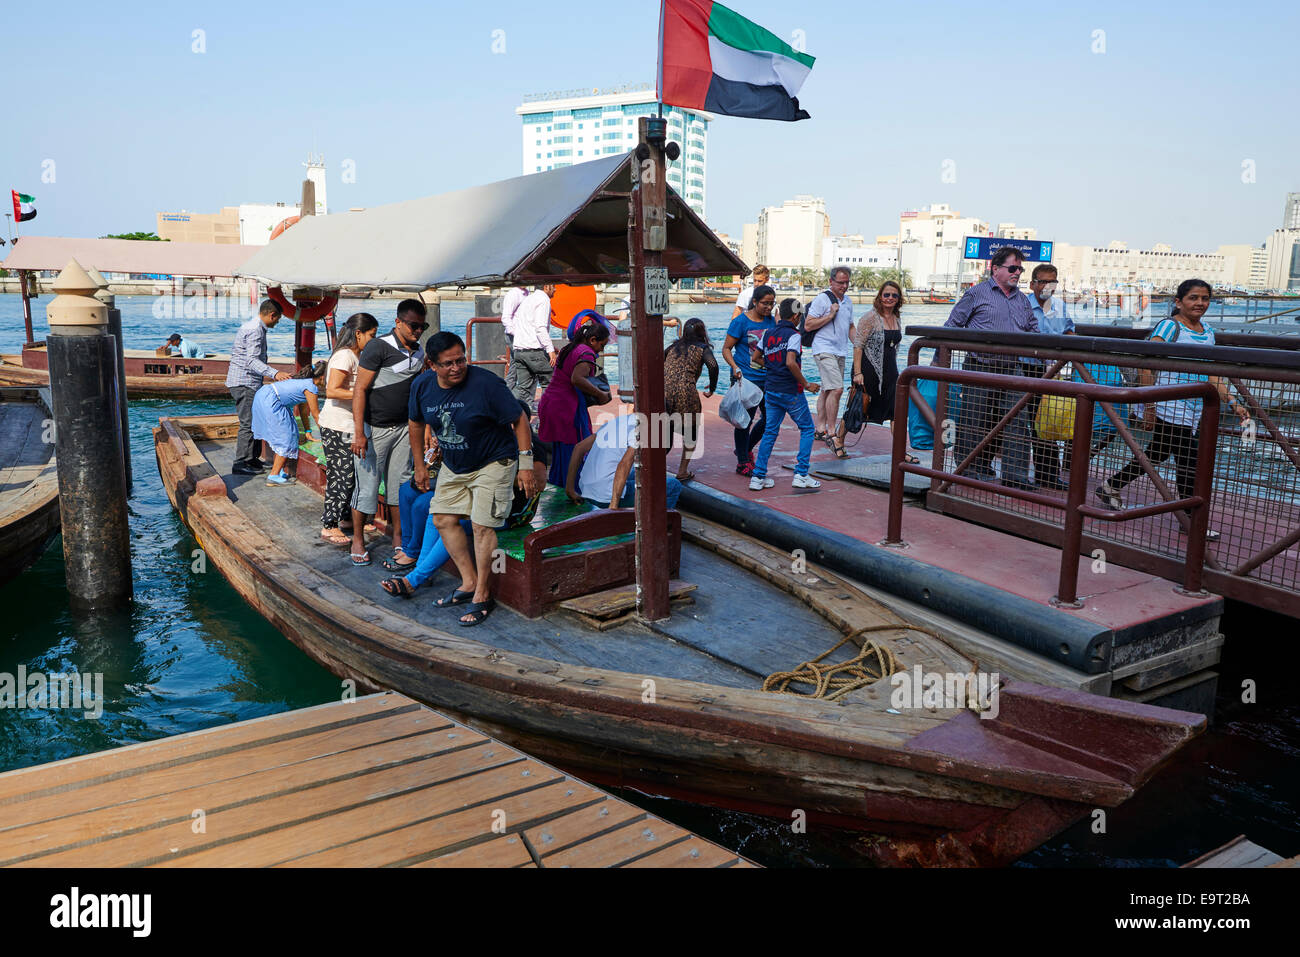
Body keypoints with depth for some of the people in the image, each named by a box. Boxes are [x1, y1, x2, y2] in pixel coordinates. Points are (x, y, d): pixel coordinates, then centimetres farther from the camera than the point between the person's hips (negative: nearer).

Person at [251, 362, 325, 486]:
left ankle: (279, 471, 21)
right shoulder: (311, 387, -11)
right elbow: (316, 415, -4)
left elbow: (302, 409, 23)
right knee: (286, 438, -4)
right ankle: (274, 476, -2)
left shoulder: (305, 381, 18)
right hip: (269, 402, -10)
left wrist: (308, 431, 25)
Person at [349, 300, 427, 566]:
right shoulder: (378, 347, -13)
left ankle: (398, 538, 22)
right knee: (368, 485, 0)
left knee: (399, 484, 11)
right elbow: (359, 390, -15)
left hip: (403, 428, 6)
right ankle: (357, 540, 13)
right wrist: (359, 433, -20)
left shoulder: (418, 352, 8)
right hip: (374, 428, -6)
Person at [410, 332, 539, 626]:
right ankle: (469, 583, 17)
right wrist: (420, 465, 13)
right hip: (453, 466, 7)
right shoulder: (422, 386, -8)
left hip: (493, 463, -6)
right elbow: (415, 423, 11)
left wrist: (525, 464, -20)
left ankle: (482, 596, 1)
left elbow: (519, 420, -17)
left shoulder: (486, 383, -24)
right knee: (443, 519, 4)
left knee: (482, 526, -11)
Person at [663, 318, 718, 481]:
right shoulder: (702, 348, 9)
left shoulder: (673, 347, 22)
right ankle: (682, 472, 15)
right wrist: (712, 388, 3)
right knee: (691, 433, 17)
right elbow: (713, 365, -9)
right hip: (685, 393, -4)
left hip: (663, 392, 4)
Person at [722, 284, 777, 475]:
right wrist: (735, 367, -22)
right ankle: (743, 463, 11)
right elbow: (726, 348, -7)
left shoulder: (771, 321, 9)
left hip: (767, 377, 6)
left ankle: (747, 448, 31)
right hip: (745, 378, -6)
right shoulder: (741, 321, -8)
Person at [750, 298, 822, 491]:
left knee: (770, 432, 11)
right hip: (791, 391, -6)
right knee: (807, 428, 8)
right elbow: (790, 363, -23)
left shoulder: (768, 334, 9)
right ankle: (801, 475, 2)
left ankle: (758, 477, 7)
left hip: (771, 390, 6)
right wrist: (806, 384, -14)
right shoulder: (794, 335, -11)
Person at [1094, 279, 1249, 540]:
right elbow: (1146, 367, -13)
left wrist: (1232, 403, 8)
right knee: (1188, 462, -3)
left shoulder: (1208, 332, 14)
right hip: (1172, 409, -8)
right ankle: (1191, 516, 11)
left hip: (1196, 412, 8)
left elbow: (1212, 375, 16)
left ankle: (1111, 487, 30)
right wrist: (1150, 406, -14)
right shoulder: (1169, 327, -10)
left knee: (1157, 455, 16)